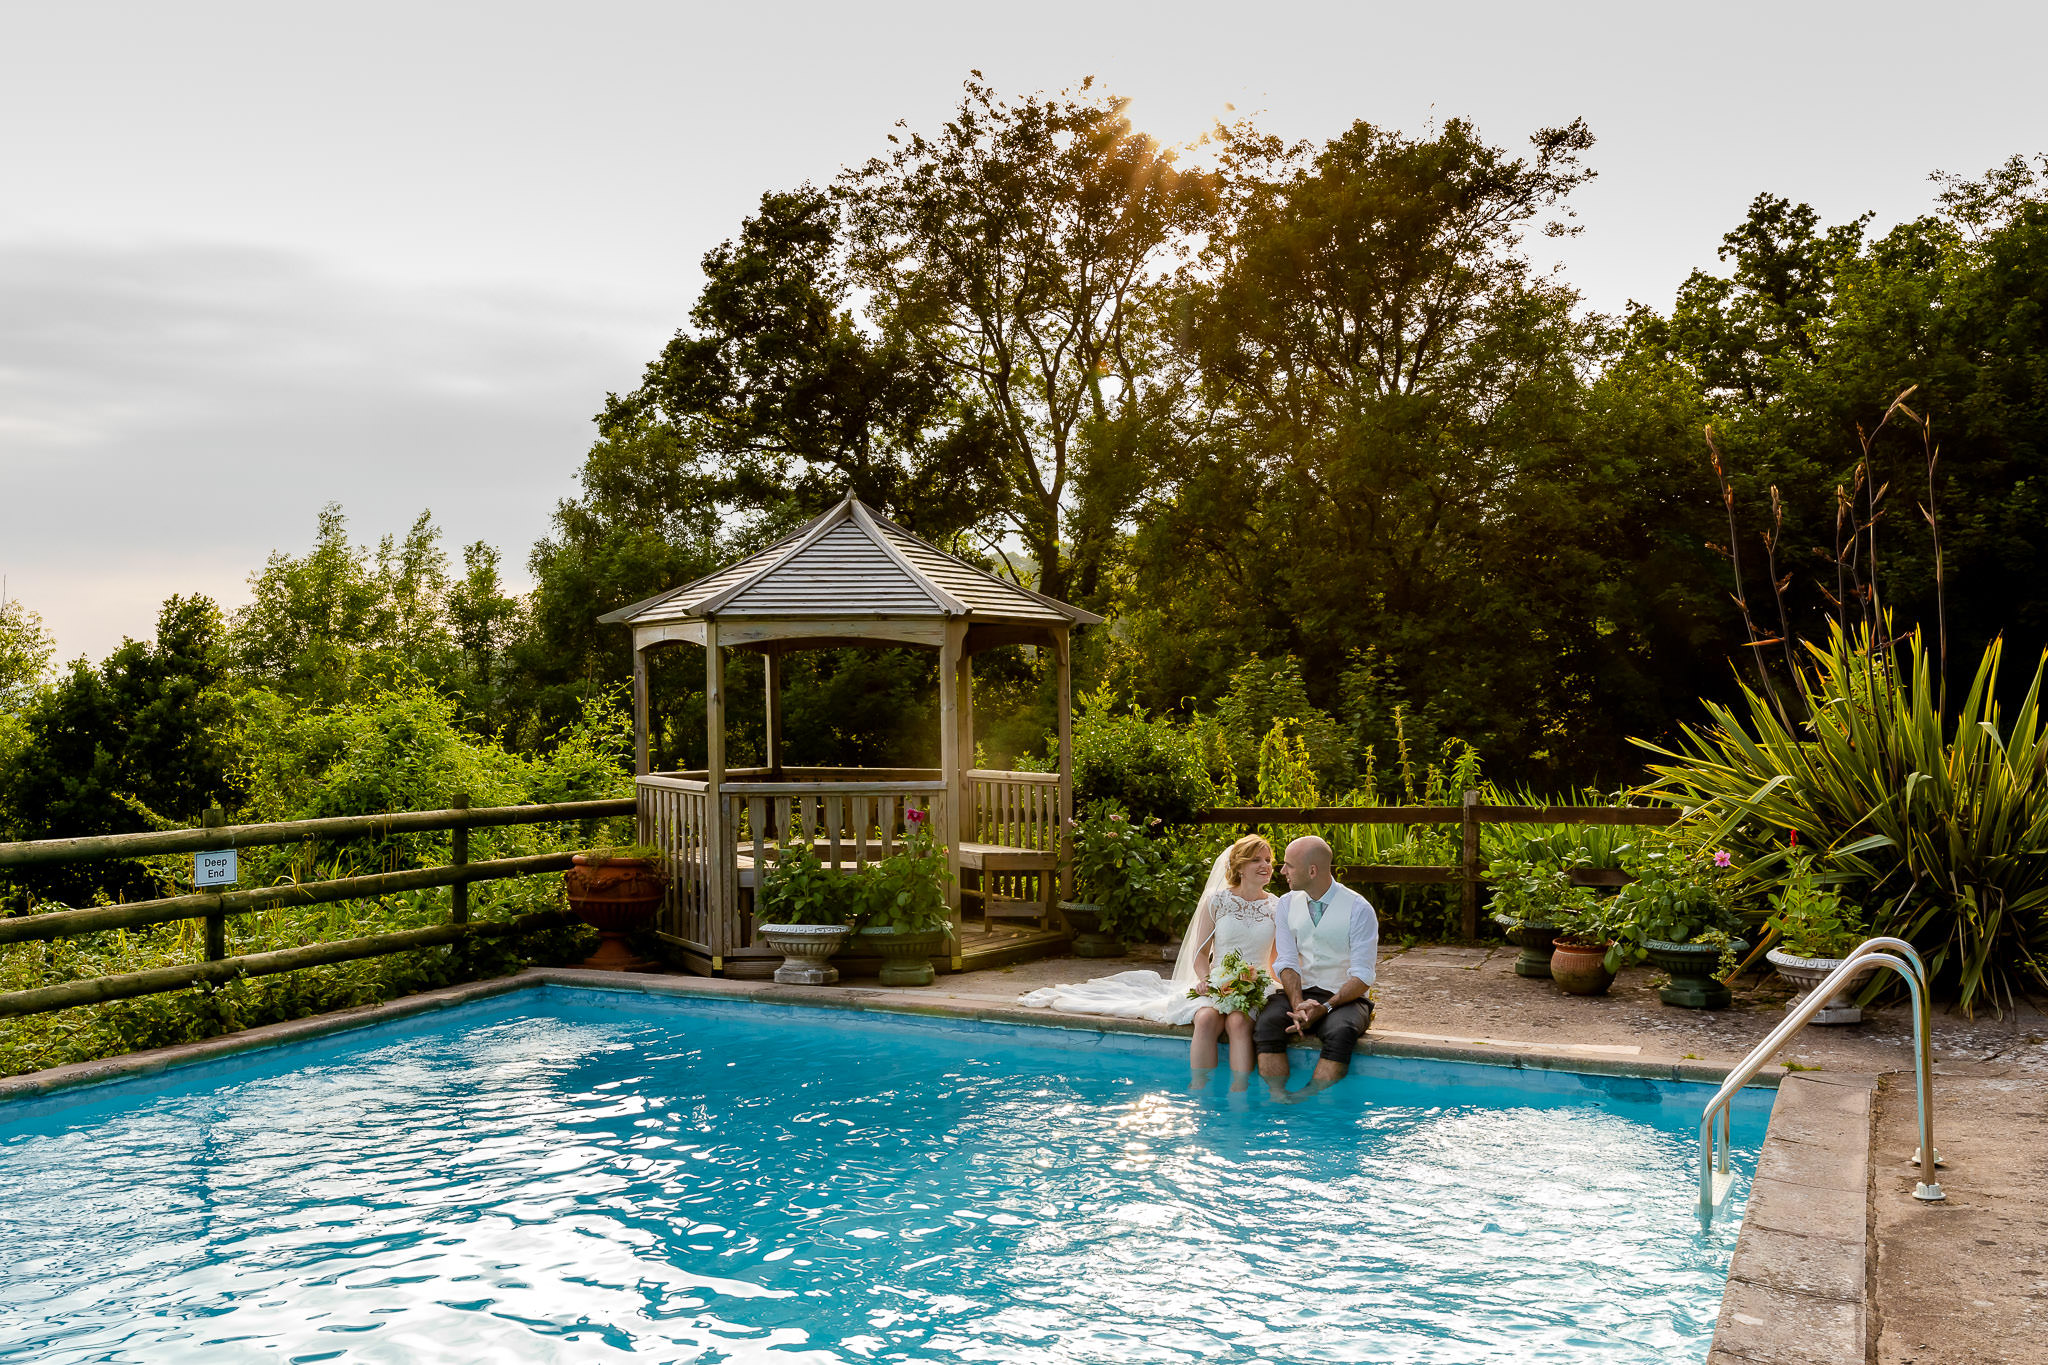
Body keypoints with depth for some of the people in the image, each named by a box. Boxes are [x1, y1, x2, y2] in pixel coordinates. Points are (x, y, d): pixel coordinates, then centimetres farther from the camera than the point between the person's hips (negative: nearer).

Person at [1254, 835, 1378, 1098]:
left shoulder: (1359, 909, -7)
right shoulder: (1287, 904, 7)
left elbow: (1362, 976, -11)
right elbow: (1287, 963, 0)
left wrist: (1325, 1008, -24)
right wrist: (1299, 1005, -19)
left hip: (1345, 998, -3)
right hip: (1301, 993, 3)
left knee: (1341, 1031, -37)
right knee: (1266, 1023, -28)